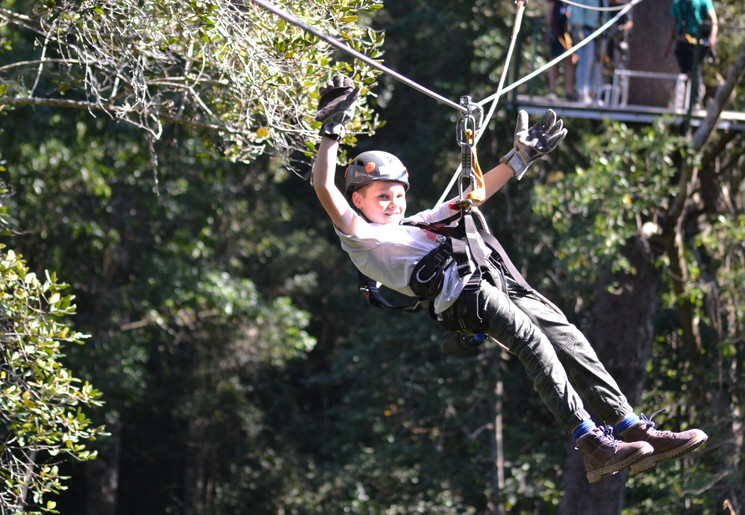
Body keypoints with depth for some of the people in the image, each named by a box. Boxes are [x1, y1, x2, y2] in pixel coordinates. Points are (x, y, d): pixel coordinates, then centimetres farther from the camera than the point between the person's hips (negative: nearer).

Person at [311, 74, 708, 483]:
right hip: (460, 292, -8)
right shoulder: (361, 238, 14)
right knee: (533, 343, -27)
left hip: (497, 278, 8)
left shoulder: (417, 226, 37)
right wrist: (332, 131, -3)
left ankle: (634, 430, -13)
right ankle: (592, 445, -38)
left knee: (569, 341, -8)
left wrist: (519, 160, 43)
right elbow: (324, 189, 1)